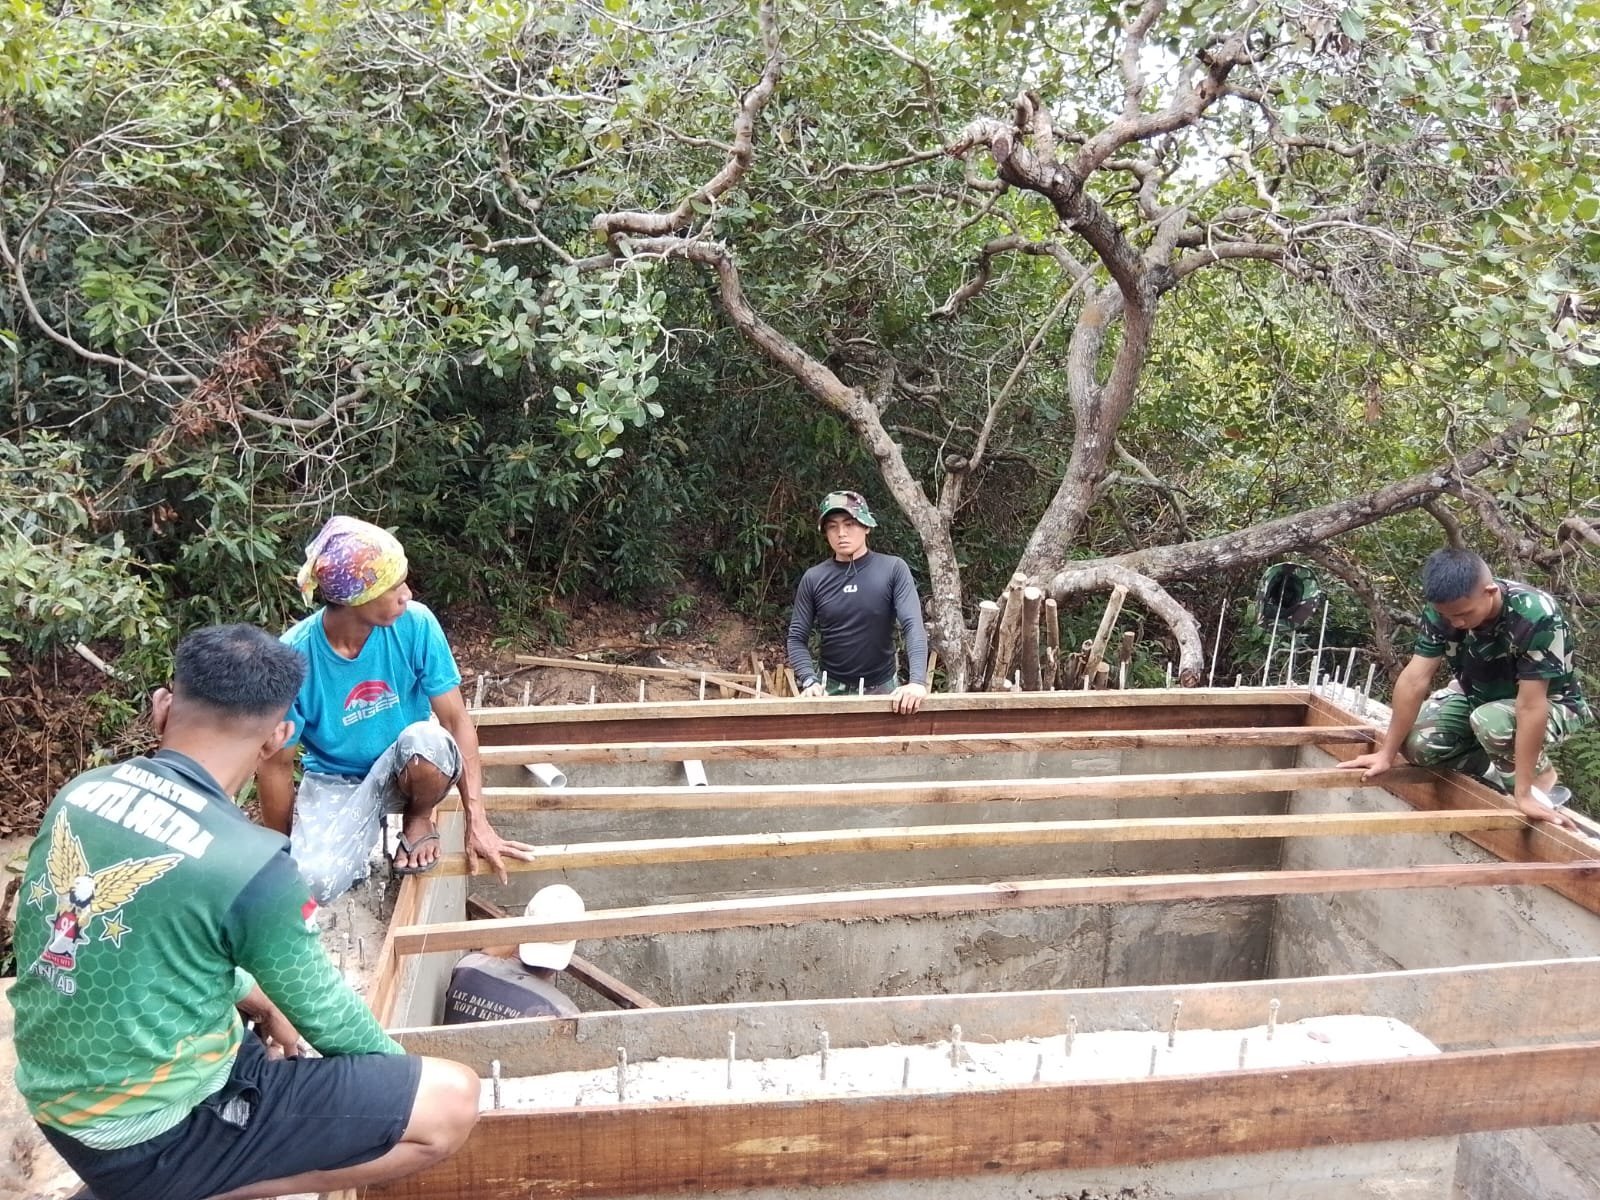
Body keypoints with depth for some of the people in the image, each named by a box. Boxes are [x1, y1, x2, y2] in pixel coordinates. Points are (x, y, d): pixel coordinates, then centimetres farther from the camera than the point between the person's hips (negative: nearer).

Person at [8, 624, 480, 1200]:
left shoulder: (81, 792, -4)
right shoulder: (249, 863, -25)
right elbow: (322, 1010, -9)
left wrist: (260, 1001, 19)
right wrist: (394, 1066, 10)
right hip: (150, 1135, -8)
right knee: (451, 1101, -9)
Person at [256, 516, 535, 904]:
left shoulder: (415, 624, -21)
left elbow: (456, 719, -18)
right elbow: (276, 765, -11)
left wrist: (476, 820, -24)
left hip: (406, 768, 1)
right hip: (335, 781, -1)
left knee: (427, 739, -36)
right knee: (314, 881, -28)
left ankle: (419, 821, -2)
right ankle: (360, 832, 8)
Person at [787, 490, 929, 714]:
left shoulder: (893, 569, -9)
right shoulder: (814, 579, -3)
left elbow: (913, 626, -17)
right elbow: (797, 638, -1)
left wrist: (917, 681, -30)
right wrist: (809, 680, -18)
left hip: (882, 688, -1)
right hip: (832, 689, 1)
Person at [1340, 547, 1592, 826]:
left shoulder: (1537, 616, -36)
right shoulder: (1443, 608, -22)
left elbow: (1531, 706, -37)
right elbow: (1414, 680, -19)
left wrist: (1523, 792, -36)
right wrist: (1386, 754, -19)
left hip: (1550, 704, -5)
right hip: (1479, 695, 5)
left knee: (1489, 722, -37)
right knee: (1417, 743, -18)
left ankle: (1543, 780, -9)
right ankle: (1504, 767, 4)